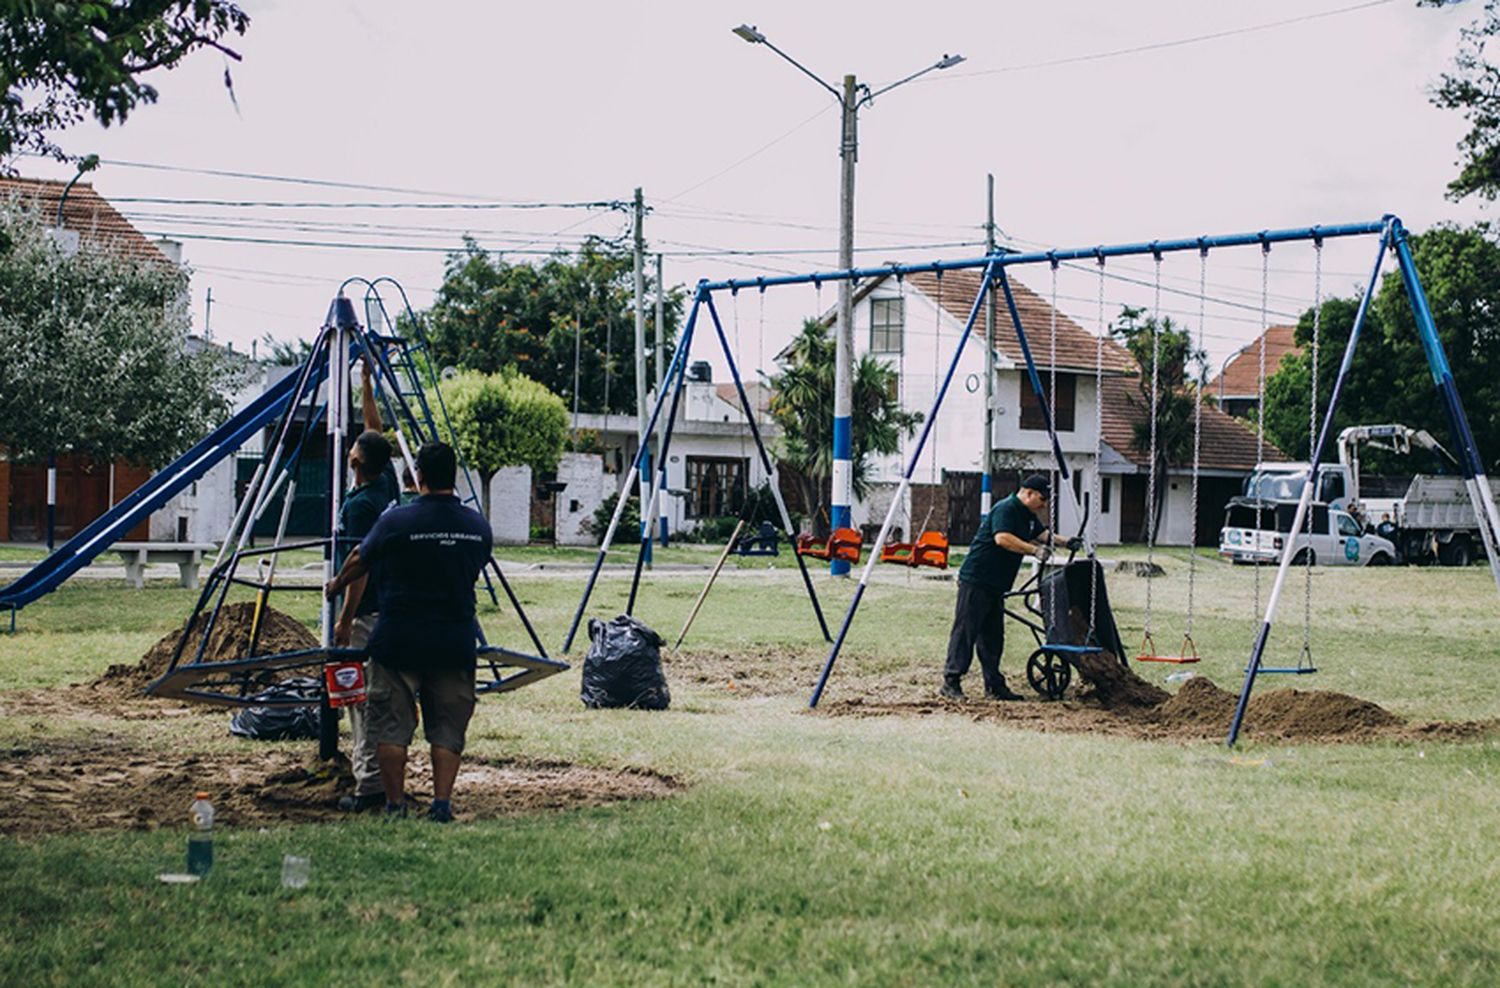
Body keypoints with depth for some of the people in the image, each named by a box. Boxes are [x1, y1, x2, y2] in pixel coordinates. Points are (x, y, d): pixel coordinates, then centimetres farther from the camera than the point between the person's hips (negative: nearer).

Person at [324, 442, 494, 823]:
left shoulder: (396, 521, -9)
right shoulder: (478, 526, 2)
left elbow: (359, 562, 8)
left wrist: (336, 585, 28)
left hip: (398, 640, -3)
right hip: (455, 641, 3)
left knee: (391, 725, 6)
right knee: (447, 726, 9)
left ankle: (395, 805, 6)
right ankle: (442, 802, 1)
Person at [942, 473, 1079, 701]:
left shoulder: (1029, 516, 16)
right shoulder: (1005, 509, -16)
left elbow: (1043, 535, 30)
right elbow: (1002, 538, -31)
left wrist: (1065, 542, 15)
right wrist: (1034, 550, -33)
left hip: (995, 586, 10)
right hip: (975, 581, -10)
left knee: (992, 637, 10)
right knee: (965, 631, -8)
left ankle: (994, 686, 12)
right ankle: (951, 681, -7)